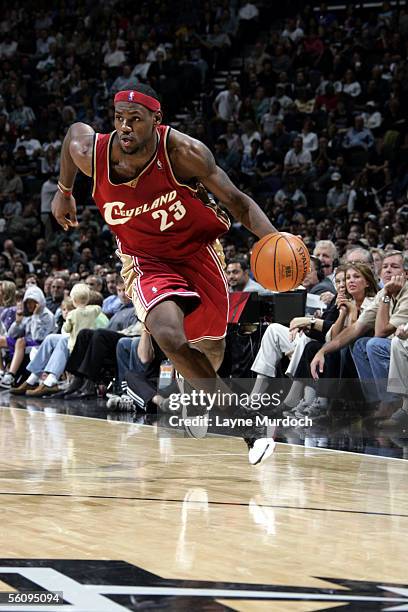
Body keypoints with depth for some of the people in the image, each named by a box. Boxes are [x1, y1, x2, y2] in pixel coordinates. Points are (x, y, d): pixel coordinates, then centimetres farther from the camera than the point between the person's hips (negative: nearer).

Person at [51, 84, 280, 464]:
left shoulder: (182, 152, -25)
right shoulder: (91, 153, -21)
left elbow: (236, 201, -17)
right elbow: (74, 130, 5)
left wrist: (273, 238, -34)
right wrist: (64, 192, 17)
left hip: (197, 250, 0)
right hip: (147, 260, 0)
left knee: (209, 352, 13)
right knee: (170, 337, -29)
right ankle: (240, 417, -15)